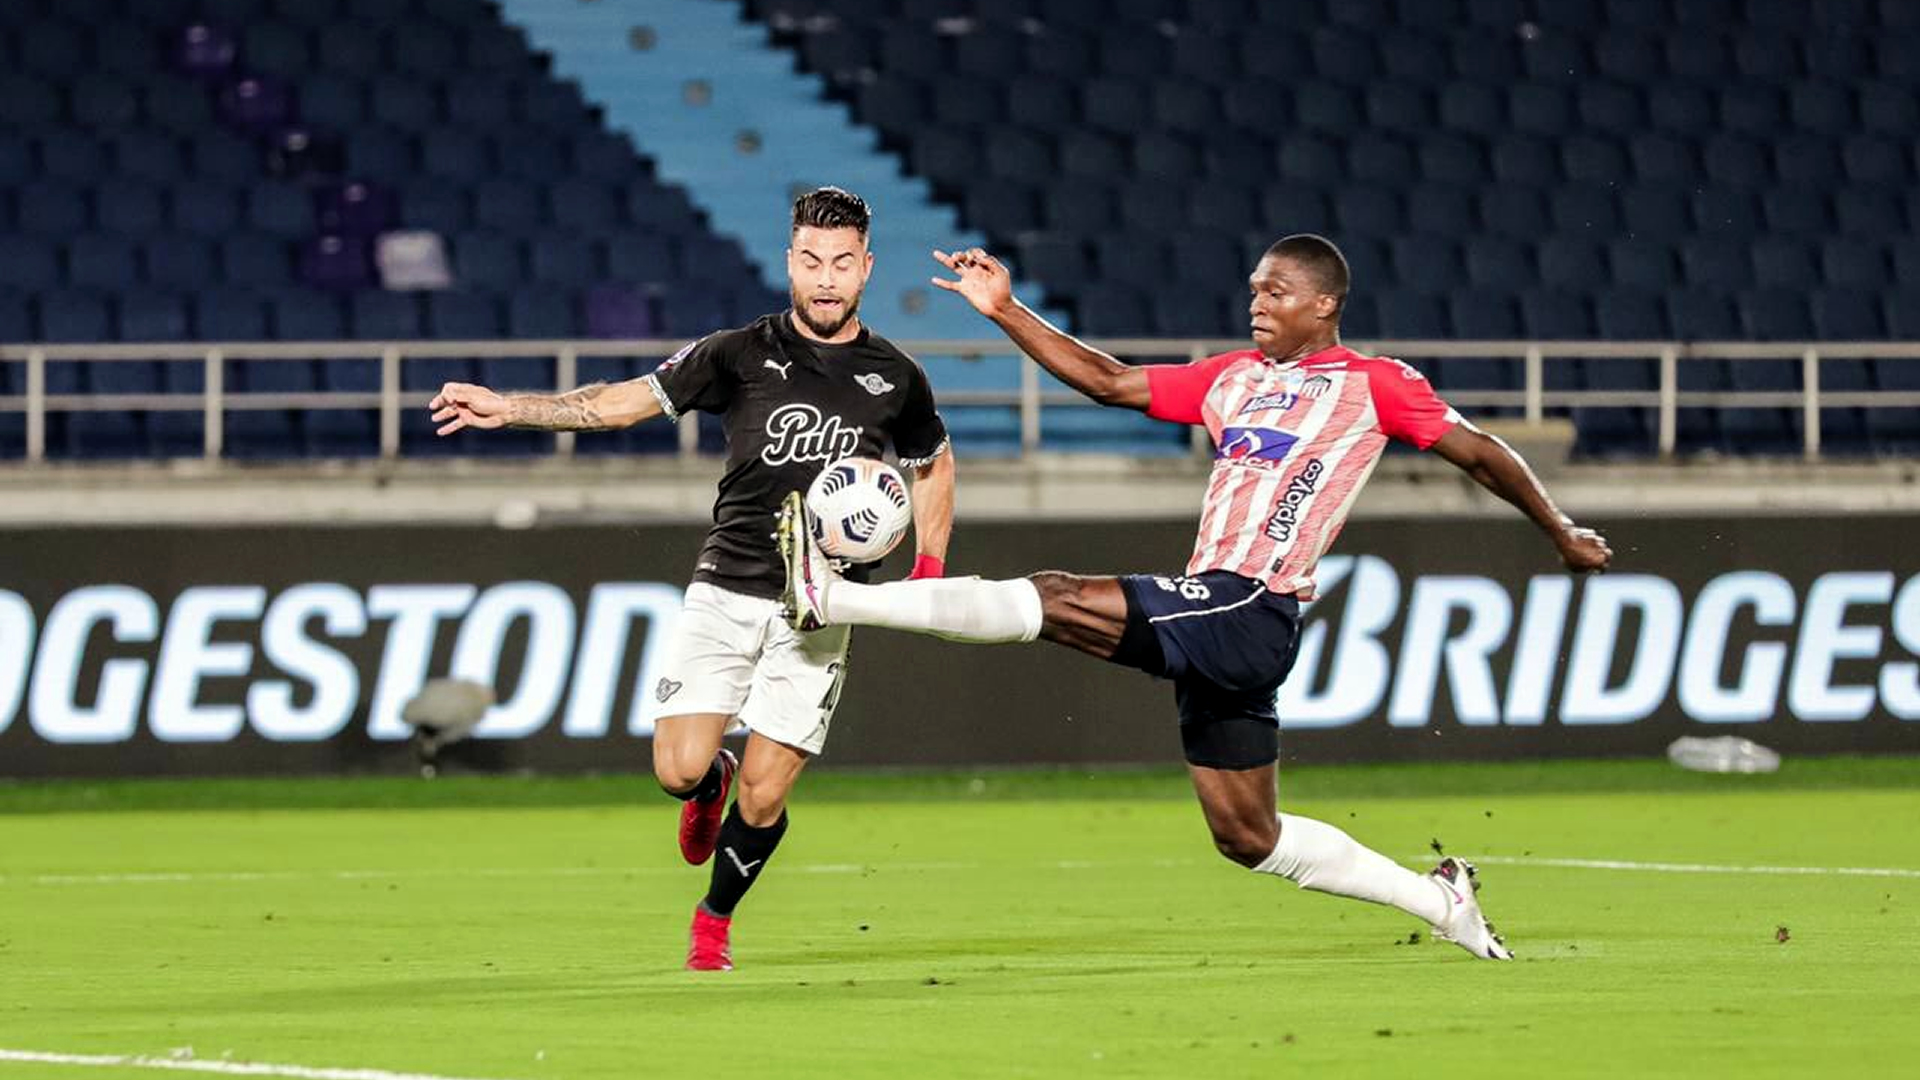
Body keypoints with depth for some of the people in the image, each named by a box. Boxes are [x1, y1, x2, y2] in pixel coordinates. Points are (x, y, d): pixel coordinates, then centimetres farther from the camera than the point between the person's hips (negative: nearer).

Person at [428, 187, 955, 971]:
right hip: (726, 590, 0)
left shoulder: (894, 378, 5)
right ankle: (711, 786, 26)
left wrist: (929, 571, 10)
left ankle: (714, 922, 22)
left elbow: (934, 465, 23)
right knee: (680, 767, -12)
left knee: (764, 796, -6)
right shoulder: (742, 355, 1)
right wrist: (510, 408, -9)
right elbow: (626, 401, 1)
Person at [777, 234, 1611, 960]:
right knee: (1248, 836, 11)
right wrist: (1005, 312, 13)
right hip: (1208, 610, 8)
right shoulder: (1233, 378, 22)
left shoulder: (1372, 384, 4)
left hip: (1251, 613, -8)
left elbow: (1479, 453, 11)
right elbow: (1109, 383, 20)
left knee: (1057, 602, -21)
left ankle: (835, 600, -25)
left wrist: (1562, 533, 16)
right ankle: (1440, 901, 20)